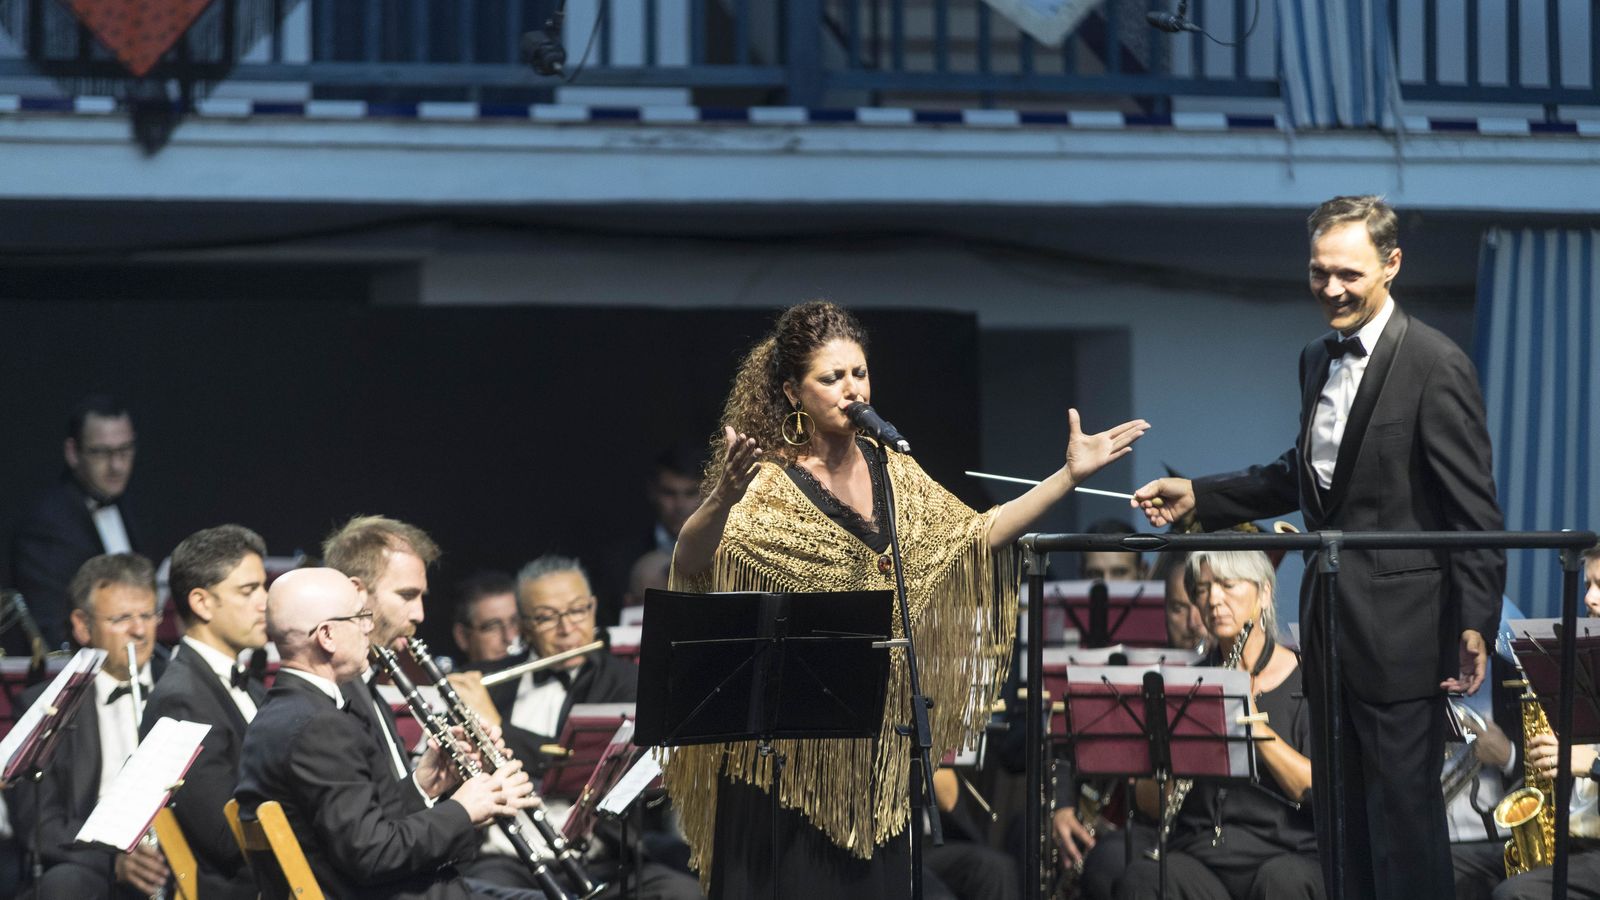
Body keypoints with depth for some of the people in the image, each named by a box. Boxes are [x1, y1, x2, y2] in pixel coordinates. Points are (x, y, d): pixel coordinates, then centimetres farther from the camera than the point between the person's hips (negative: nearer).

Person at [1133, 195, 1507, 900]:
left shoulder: (1435, 366, -13)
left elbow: (1474, 510, -15)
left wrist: (1475, 624, -21)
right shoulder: (1318, 360, 13)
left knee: (1404, 809, -6)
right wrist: (1197, 497, 17)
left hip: (1400, 628, -9)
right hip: (1330, 624, 9)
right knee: (1338, 813, 13)